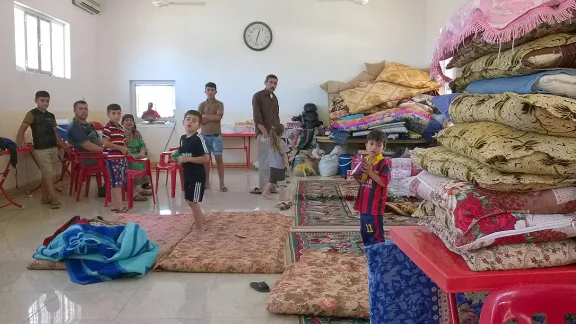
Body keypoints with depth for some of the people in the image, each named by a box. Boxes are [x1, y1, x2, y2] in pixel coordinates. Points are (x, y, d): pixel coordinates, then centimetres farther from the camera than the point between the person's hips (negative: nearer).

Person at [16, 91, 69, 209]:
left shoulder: (51, 116, 13)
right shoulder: (32, 114, -5)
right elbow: (21, 130, -10)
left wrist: (63, 145, 15)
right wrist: (20, 143, -26)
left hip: (53, 148, 6)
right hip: (41, 150, -6)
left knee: (46, 174, 13)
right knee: (49, 174, -7)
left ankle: (45, 198, 20)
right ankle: (54, 199, -6)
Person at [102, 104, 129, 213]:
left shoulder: (120, 127, 15)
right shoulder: (108, 127, -11)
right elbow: (106, 143, -20)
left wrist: (125, 149, 4)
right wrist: (121, 148, -16)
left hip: (121, 158, 9)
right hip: (112, 159, -9)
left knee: (115, 183, 13)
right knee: (117, 183, -6)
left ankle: (114, 205, 20)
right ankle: (120, 206, -2)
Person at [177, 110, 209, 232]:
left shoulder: (199, 139, -17)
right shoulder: (182, 138, 8)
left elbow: (205, 158, -22)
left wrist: (187, 159, -24)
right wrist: (178, 159, 1)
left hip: (197, 176, -8)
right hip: (187, 175, 8)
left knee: (193, 202, -5)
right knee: (190, 201, 19)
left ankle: (200, 229, 9)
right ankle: (201, 220, 42)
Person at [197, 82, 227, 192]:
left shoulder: (219, 104, 1)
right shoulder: (201, 105, 6)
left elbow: (218, 117, -14)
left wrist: (205, 116, -7)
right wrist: (213, 118, -9)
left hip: (216, 135, -2)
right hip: (205, 135, 2)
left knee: (219, 159, -3)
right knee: (206, 159, 7)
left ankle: (222, 183, 0)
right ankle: (207, 182, 16)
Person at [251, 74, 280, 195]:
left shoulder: (274, 98, 16)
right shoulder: (257, 96, -6)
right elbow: (257, 117, -15)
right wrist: (264, 132, -22)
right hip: (264, 133, -7)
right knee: (264, 162, -5)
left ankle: (272, 186, 15)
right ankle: (263, 187, 0)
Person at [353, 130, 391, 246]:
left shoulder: (384, 163, -14)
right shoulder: (365, 160, 8)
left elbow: (384, 182, -21)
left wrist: (370, 172, -23)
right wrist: (357, 176, -5)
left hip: (375, 204, -8)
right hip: (364, 203, 8)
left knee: (375, 232, -1)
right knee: (364, 230, 19)